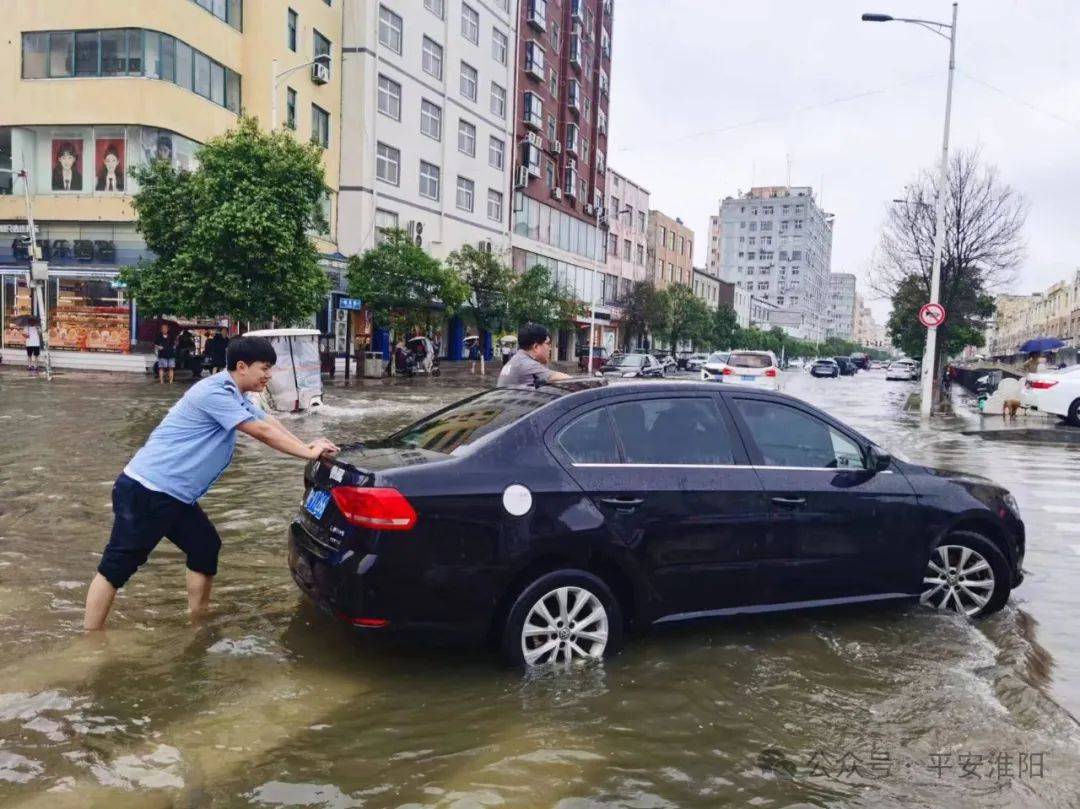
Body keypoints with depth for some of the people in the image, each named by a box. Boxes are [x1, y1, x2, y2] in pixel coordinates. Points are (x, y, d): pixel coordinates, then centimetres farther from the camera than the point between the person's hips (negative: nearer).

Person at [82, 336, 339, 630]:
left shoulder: (233, 396, 13)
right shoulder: (215, 393, -18)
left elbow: (269, 422, 18)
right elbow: (262, 432, -17)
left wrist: (307, 447, 6)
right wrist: (309, 453, -9)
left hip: (173, 494, 10)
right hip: (147, 491, -10)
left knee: (206, 548, 15)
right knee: (116, 567, -4)